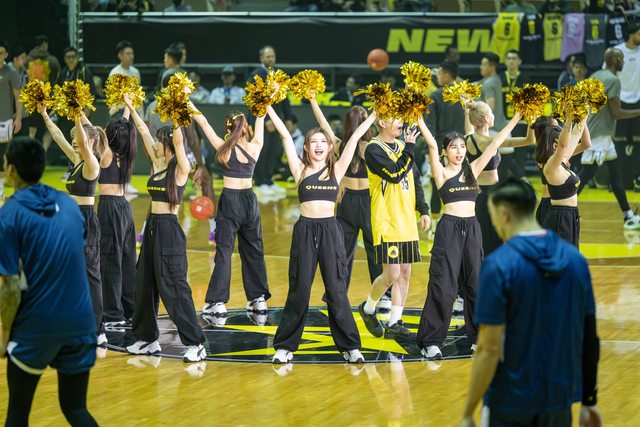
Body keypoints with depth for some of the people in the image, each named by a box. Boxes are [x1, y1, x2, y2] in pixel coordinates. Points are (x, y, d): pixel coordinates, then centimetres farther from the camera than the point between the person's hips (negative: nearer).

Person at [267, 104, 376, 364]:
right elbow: (286, 136, 2)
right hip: (305, 230, 0)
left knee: (337, 290, 1)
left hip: (330, 230, 1)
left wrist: (375, 115, 8)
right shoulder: (300, 170, 6)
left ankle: (350, 346, 7)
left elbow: (354, 139, 8)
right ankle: (285, 346, 11)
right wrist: (268, 108, 1)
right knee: (299, 290, 2)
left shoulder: (336, 170, 9)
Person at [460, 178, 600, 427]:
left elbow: (490, 349, -17)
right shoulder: (575, 260, 2)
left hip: (510, 404, -5)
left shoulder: (498, 266, -15)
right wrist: (589, 400, 16)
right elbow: (589, 340, 7)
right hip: (559, 399, 5)